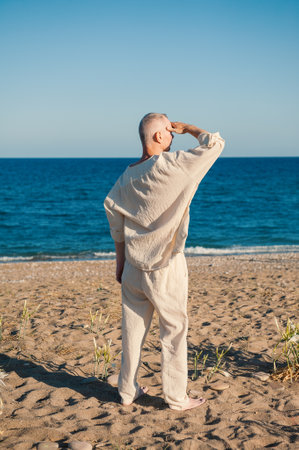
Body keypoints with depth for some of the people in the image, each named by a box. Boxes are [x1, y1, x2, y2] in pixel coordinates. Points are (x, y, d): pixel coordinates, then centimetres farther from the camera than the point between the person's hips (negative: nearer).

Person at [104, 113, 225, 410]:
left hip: (134, 266, 6)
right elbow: (214, 143, -12)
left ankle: (127, 391, 25)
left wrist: (120, 261, 18)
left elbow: (112, 208, 11)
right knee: (174, 329, 6)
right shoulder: (171, 166, -16)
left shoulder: (127, 176, 5)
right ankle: (176, 397, 15)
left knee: (132, 328, 13)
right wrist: (187, 128, 5)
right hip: (166, 266, -6)